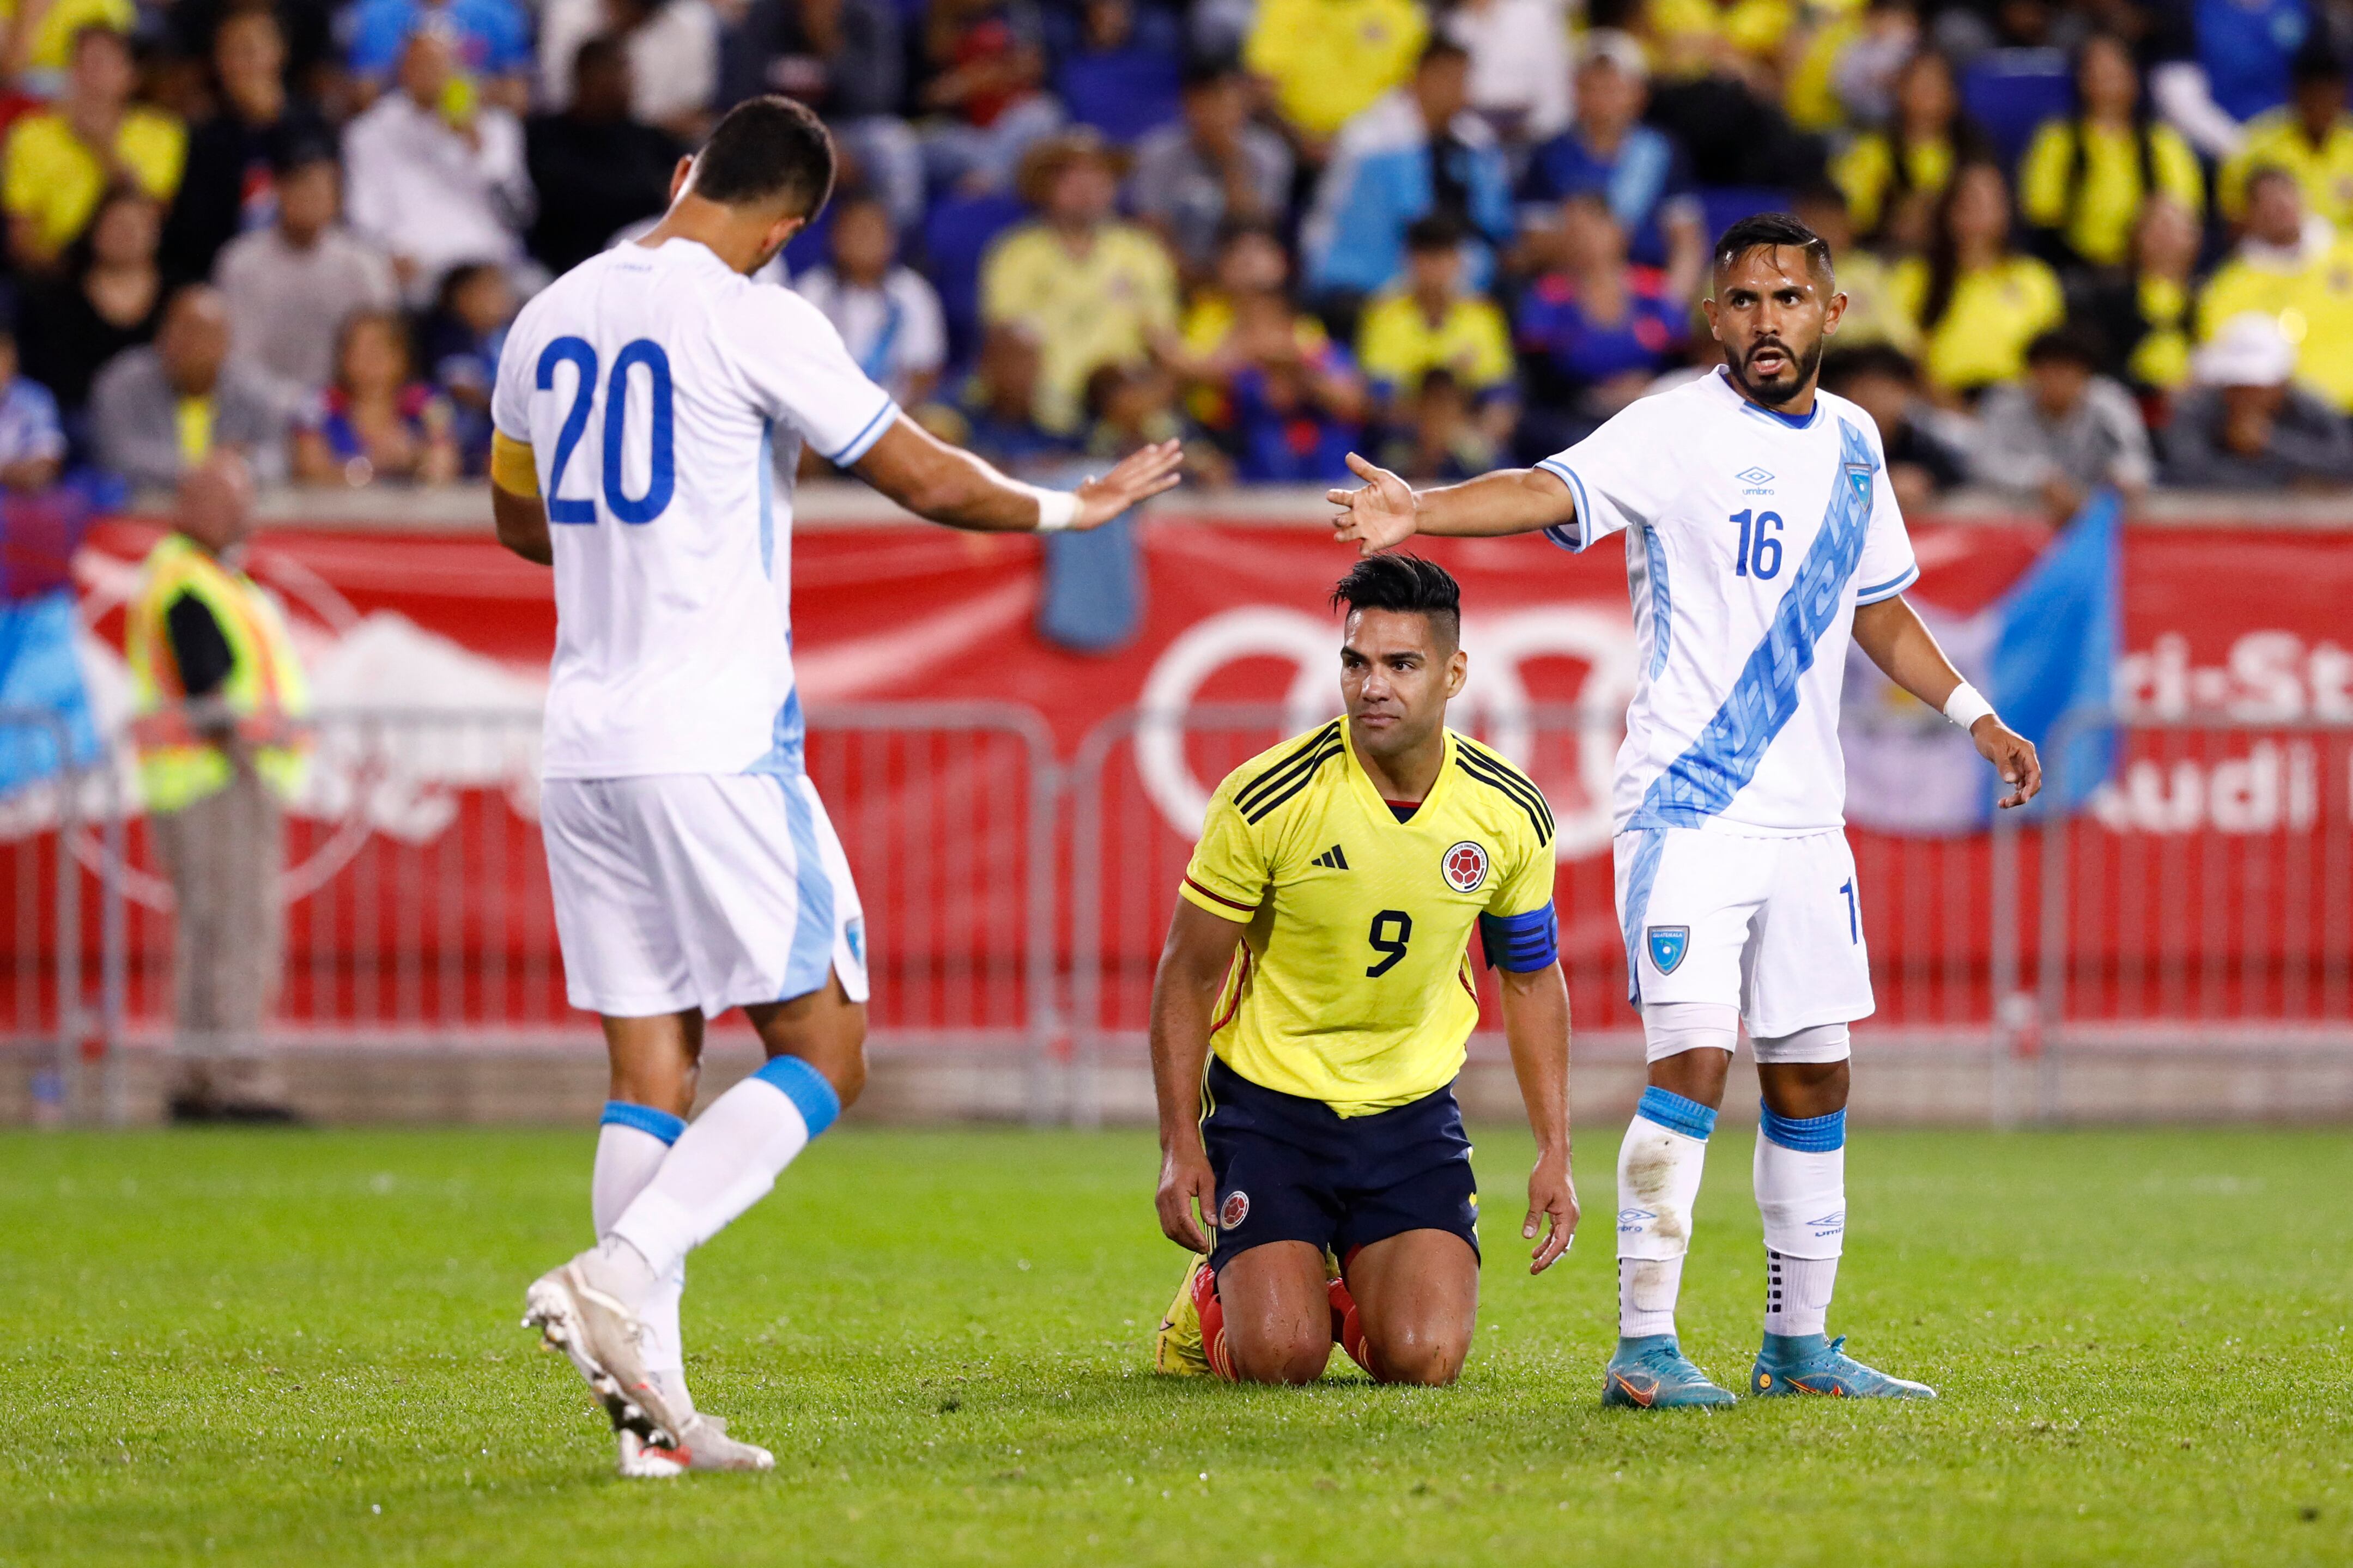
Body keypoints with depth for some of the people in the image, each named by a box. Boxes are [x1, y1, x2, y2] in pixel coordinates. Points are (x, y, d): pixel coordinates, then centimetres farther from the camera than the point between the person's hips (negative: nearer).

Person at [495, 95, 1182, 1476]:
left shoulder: (548, 320, 11)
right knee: (823, 1052, 1)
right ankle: (616, 1277, -17)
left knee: (650, 1070, 7)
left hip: (585, 744, 7)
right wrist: (1071, 508, 14)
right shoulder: (753, 322, -9)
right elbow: (930, 482, -4)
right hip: (717, 743, -7)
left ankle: (655, 1407, -1)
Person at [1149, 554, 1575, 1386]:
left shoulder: (1510, 816, -7)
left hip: (1413, 1112, 2)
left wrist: (1554, 1153, 4)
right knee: (1279, 1361, -16)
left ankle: (1352, 1290, 22)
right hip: (1267, 1106, -2)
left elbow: (1532, 979, 8)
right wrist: (1180, 1146, -10)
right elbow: (1187, 975, -6)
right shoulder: (1265, 800, -17)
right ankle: (1215, 1294, 20)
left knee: (1423, 1361, -14)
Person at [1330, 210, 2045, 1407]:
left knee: (1811, 1075, 9)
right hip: (1684, 806, -6)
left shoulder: (1852, 443, 12)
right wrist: (1420, 512, -42)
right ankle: (1644, 1346, -12)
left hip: (1804, 816, 6)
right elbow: (1553, 491, -25)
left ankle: (1798, 1344, 20)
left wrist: (1974, 715, 26)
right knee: (1693, 1060, -16)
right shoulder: (1680, 430, -8)